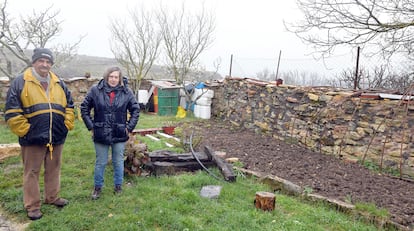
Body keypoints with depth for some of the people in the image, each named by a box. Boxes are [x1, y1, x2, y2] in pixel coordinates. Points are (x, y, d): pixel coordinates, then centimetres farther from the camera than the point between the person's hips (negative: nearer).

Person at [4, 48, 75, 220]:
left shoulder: (59, 84, 10)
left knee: (53, 170, 16)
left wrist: (67, 125, 6)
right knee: (32, 172, 5)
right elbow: (12, 112, -8)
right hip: (33, 137, -4)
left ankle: (52, 197, 32)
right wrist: (24, 130, -12)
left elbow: (69, 106, 17)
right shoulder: (20, 82, -5)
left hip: (56, 137, 5)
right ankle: (32, 206, 16)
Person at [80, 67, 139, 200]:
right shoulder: (95, 90, -5)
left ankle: (118, 186, 28)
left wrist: (129, 127, 0)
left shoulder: (126, 92, -3)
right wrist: (91, 126, -1)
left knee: (118, 162, 12)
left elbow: (135, 110, 5)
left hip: (119, 135, 1)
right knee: (100, 163, 10)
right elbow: (84, 108, 3)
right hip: (100, 134, 0)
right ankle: (97, 187, 27)